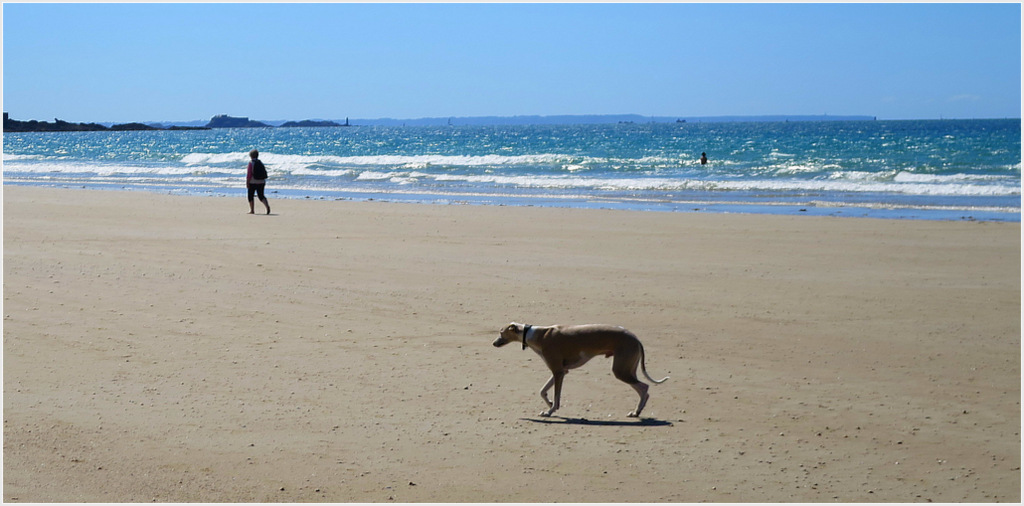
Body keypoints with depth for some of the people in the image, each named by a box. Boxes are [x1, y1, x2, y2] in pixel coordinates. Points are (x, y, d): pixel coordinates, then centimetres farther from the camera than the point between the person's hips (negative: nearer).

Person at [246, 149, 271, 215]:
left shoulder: (251, 163, -10)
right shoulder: (260, 163, 8)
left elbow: (249, 173, -15)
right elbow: (265, 172, 11)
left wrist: (247, 183, -11)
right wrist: (264, 183, 19)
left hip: (252, 182, -5)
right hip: (261, 182, 5)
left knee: (250, 196, 10)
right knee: (261, 196, 6)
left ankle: (252, 210, 11)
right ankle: (267, 205, -19)